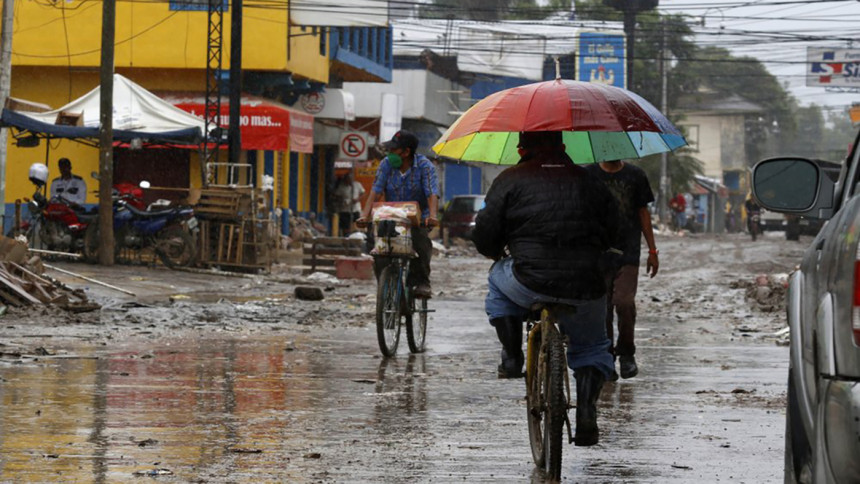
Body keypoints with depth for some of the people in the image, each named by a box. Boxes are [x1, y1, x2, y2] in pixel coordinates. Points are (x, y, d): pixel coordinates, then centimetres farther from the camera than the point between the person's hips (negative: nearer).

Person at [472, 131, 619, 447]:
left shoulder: (511, 180, 7)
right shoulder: (589, 182, 16)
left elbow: (485, 234, 4)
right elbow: (612, 230, 20)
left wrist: (497, 254, 26)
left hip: (530, 283, -2)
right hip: (585, 288, 2)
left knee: (499, 278, 32)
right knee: (592, 347, 27)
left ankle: (512, 356, 18)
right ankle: (587, 409, 5)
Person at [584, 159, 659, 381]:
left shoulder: (635, 175, 7)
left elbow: (643, 213, 12)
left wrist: (652, 250, 9)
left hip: (628, 252, 0)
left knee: (624, 302, -15)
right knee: (602, 307, 0)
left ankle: (626, 354, 4)